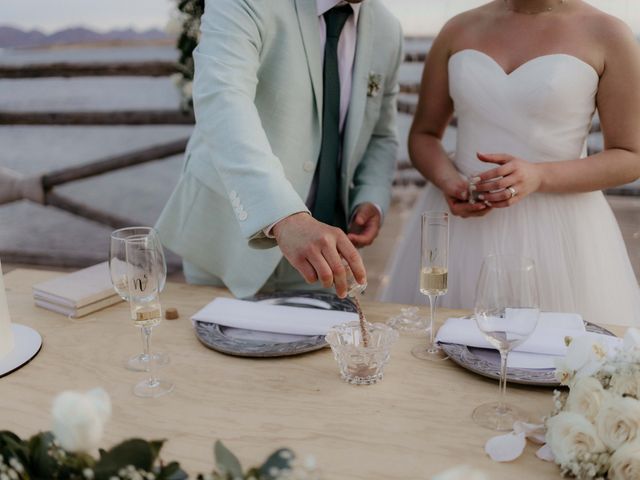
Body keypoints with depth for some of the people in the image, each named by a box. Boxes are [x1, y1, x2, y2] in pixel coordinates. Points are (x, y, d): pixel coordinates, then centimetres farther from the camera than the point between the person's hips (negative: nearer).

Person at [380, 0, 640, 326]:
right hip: (461, 223, 2)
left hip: (555, 233, -2)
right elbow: (423, 133, 12)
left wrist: (539, 177, -17)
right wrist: (446, 180, -9)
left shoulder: (605, 34, 0)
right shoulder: (460, 29, 8)